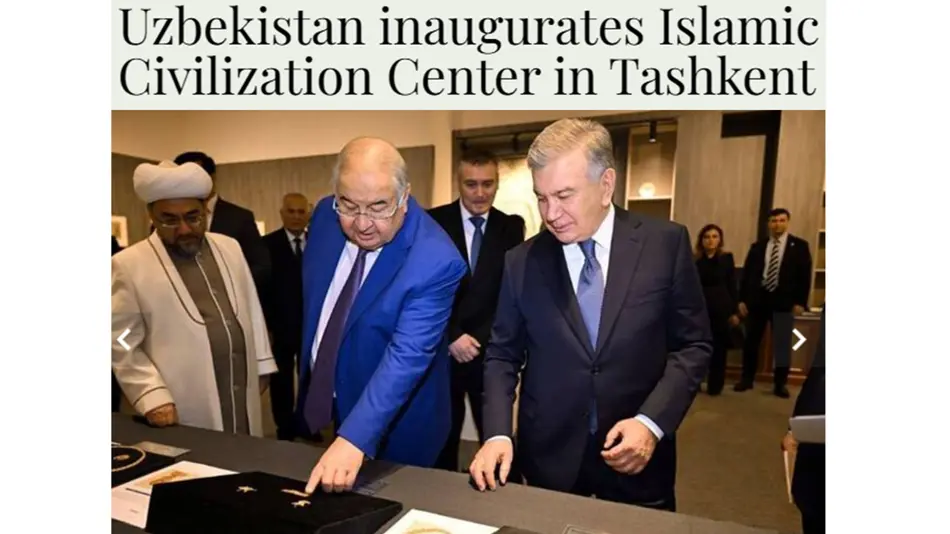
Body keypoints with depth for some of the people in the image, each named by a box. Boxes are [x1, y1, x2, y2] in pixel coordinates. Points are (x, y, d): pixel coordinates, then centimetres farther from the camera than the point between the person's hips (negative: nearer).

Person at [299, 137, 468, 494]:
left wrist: (354, 438, -42)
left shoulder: (435, 261, -31)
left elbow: (407, 356, -35)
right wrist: (308, 366, 13)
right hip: (321, 400, 6)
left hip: (391, 428, -5)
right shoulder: (326, 215, -10)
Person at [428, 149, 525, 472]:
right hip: (441, 351, 0)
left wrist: (478, 339, -9)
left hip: (491, 351, 1)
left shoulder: (510, 228, 3)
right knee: (442, 441, 13)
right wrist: (451, 337, -11)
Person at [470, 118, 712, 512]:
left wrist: (652, 421, -14)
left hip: (638, 461, 0)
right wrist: (497, 434, -11)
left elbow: (693, 344, -3)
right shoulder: (522, 262, -4)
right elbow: (502, 354, 2)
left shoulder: (666, 243, -8)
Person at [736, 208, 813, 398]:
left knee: (782, 344, 2)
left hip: (784, 300, -2)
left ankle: (780, 384, 13)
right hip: (757, 298, 2)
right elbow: (746, 273, 8)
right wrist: (742, 299, 1)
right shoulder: (758, 246, 9)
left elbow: (805, 275, 0)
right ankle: (747, 379, 20)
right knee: (751, 341, 8)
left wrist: (800, 302, -8)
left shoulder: (799, 245, 3)